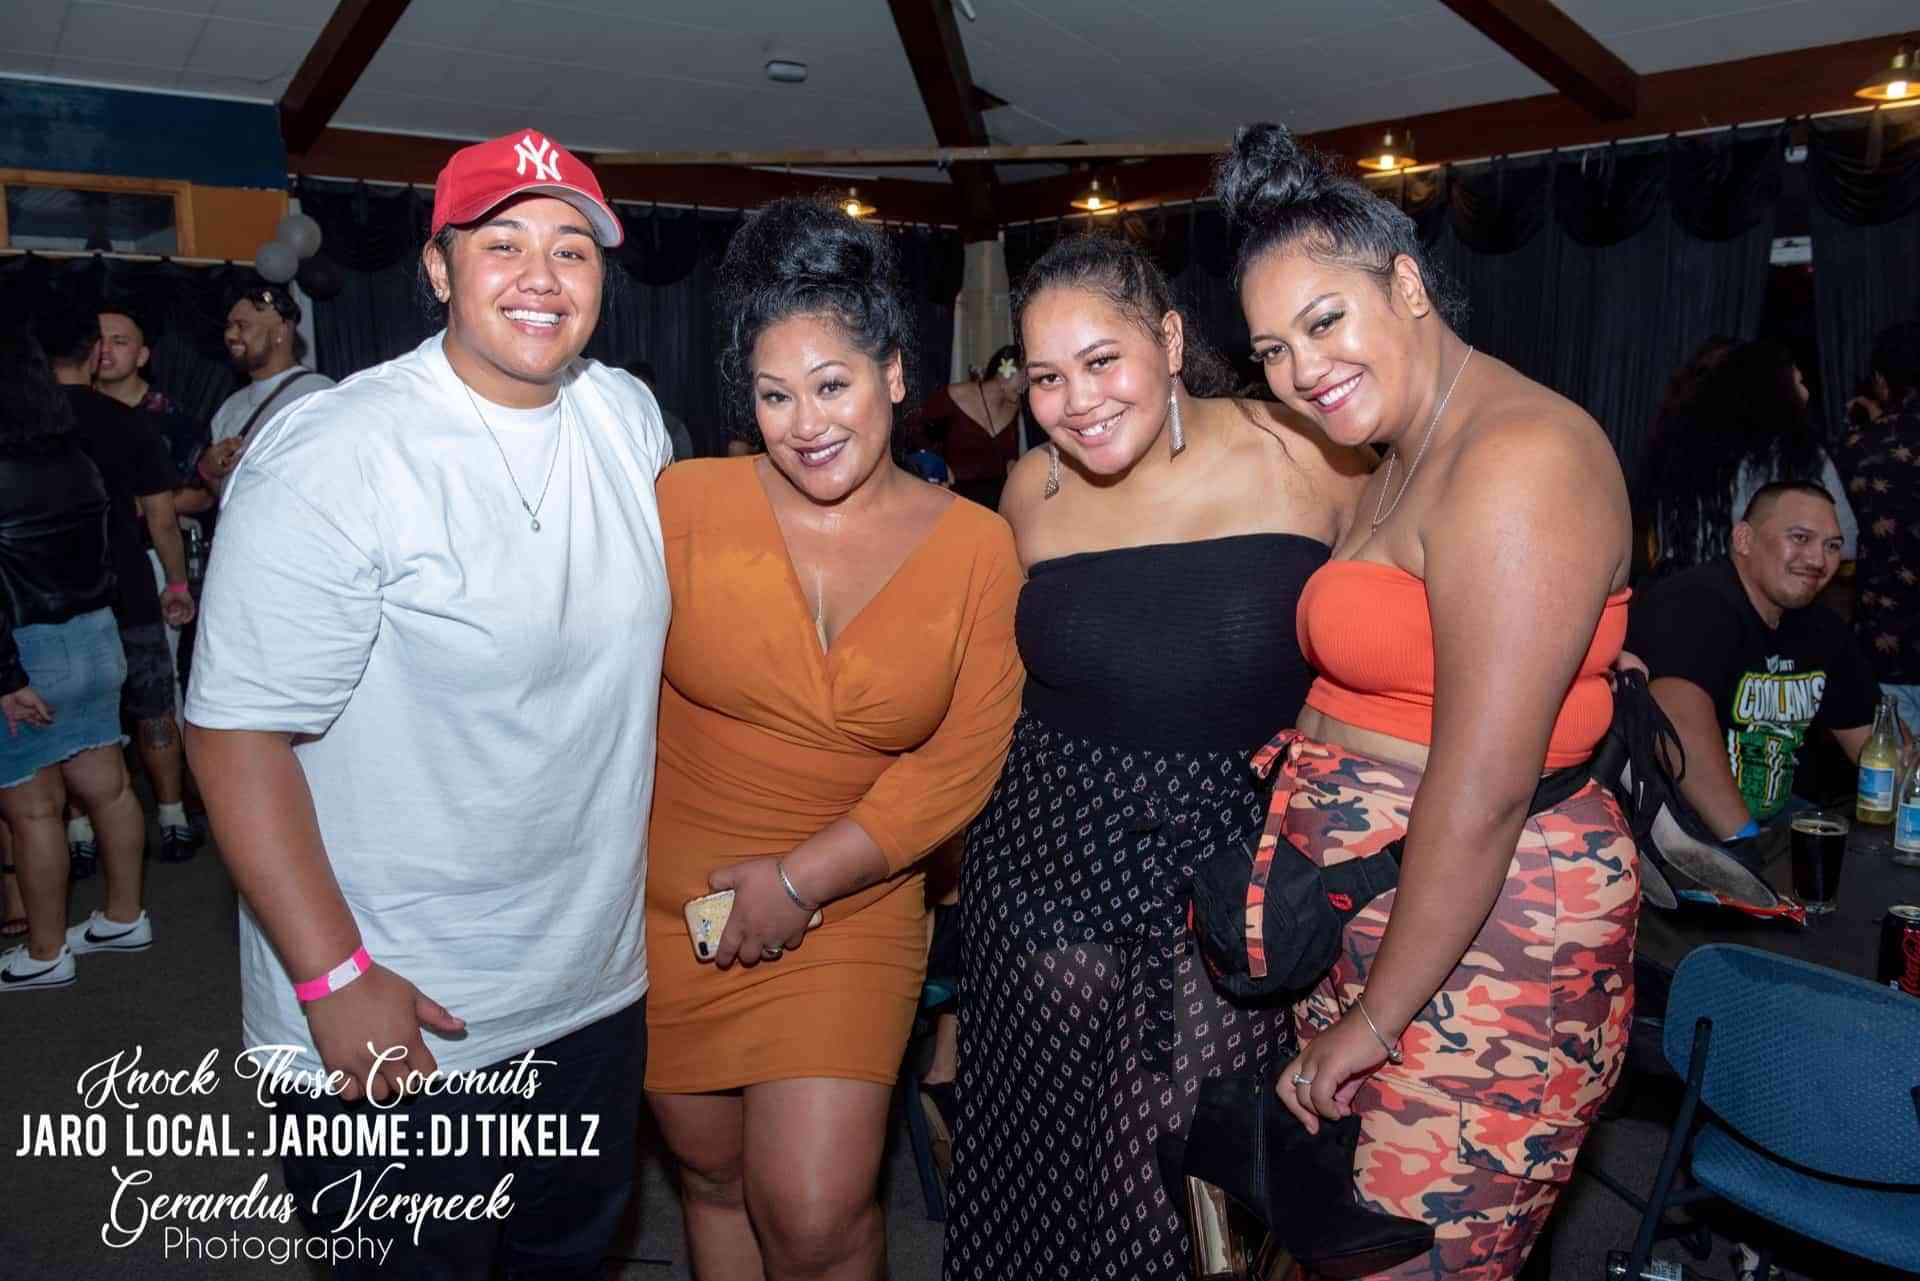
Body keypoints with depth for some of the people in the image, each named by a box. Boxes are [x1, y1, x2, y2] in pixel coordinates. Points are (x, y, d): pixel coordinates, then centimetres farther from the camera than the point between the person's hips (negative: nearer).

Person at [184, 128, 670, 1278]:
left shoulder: (630, 417, 2)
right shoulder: (331, 461, -19)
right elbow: (238, 734, -19)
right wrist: (337, 982, -21)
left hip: (602, 990, 7)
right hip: (397, 1021, -6)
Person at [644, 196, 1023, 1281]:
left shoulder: (976, 547, -6)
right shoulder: (686, 504, -9)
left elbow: (962, 763, -7)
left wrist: (801, 877, -12)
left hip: (851, 909, -1)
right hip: (670, 904, 1)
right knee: (714, 1174, 18)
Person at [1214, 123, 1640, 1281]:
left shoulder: (1518, 458, -19)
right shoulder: (1404, 464, 14)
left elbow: (1482, 792, -22)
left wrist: (1374, 1021, -15)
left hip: (1481, 951, -9)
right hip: (1366, 922, 9)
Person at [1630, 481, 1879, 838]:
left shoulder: (1821, 631, 11)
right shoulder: (1694, 604, -18)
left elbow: (1869, 731, 17)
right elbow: (1679, 719, -34)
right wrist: (1743, 837, -35)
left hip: (1770, 826, 8)